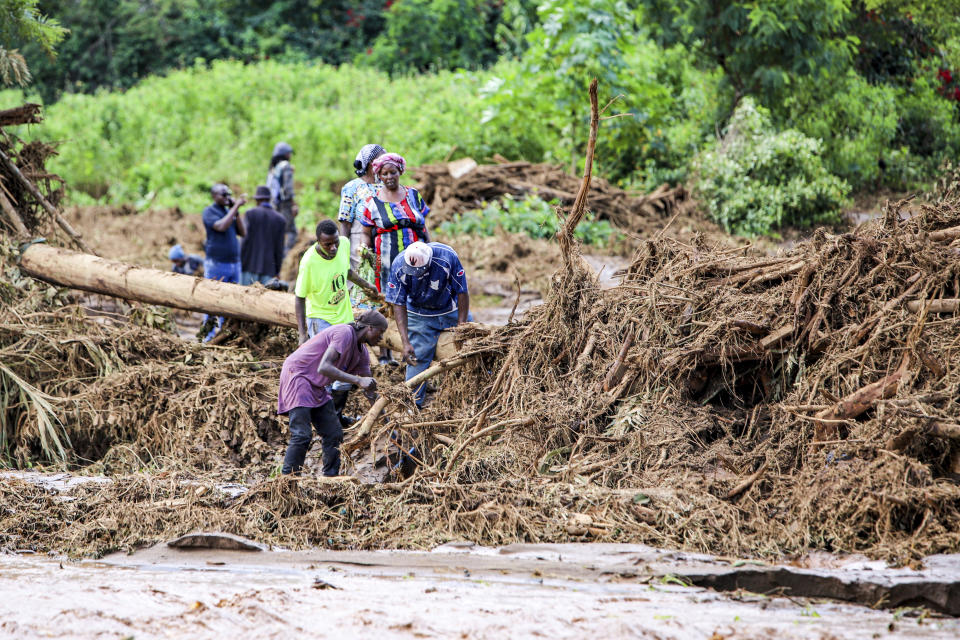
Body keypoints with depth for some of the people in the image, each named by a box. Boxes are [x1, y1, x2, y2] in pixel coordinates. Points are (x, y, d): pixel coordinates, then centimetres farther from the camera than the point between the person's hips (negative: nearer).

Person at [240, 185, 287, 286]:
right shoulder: (280, 220, 5)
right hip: (269, 268, 2)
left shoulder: (250, 213, -1)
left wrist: (240, 262, -1)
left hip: (249, 266, -2)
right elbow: (279, 248, 5)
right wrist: (277, 271, 12)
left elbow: (246, 239, -5)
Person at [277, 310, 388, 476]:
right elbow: (323, 368, -32)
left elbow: (370, 389, 14)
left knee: (334, 434, 6)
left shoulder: (362, 352, 8)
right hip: (297, 375, -10)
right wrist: (358, 380, -36)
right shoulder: (345, 333, -21)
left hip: (316, 387, 10)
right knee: (302, 435, -17)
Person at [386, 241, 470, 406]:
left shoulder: (447, 257, -32)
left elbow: (462, 293, -20)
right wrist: (405, 342, -26)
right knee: (416, 358, -8)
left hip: (452, 310, 0)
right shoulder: (399, 267, -28)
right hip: (420, 315, 0)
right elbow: (398, 305, -20)